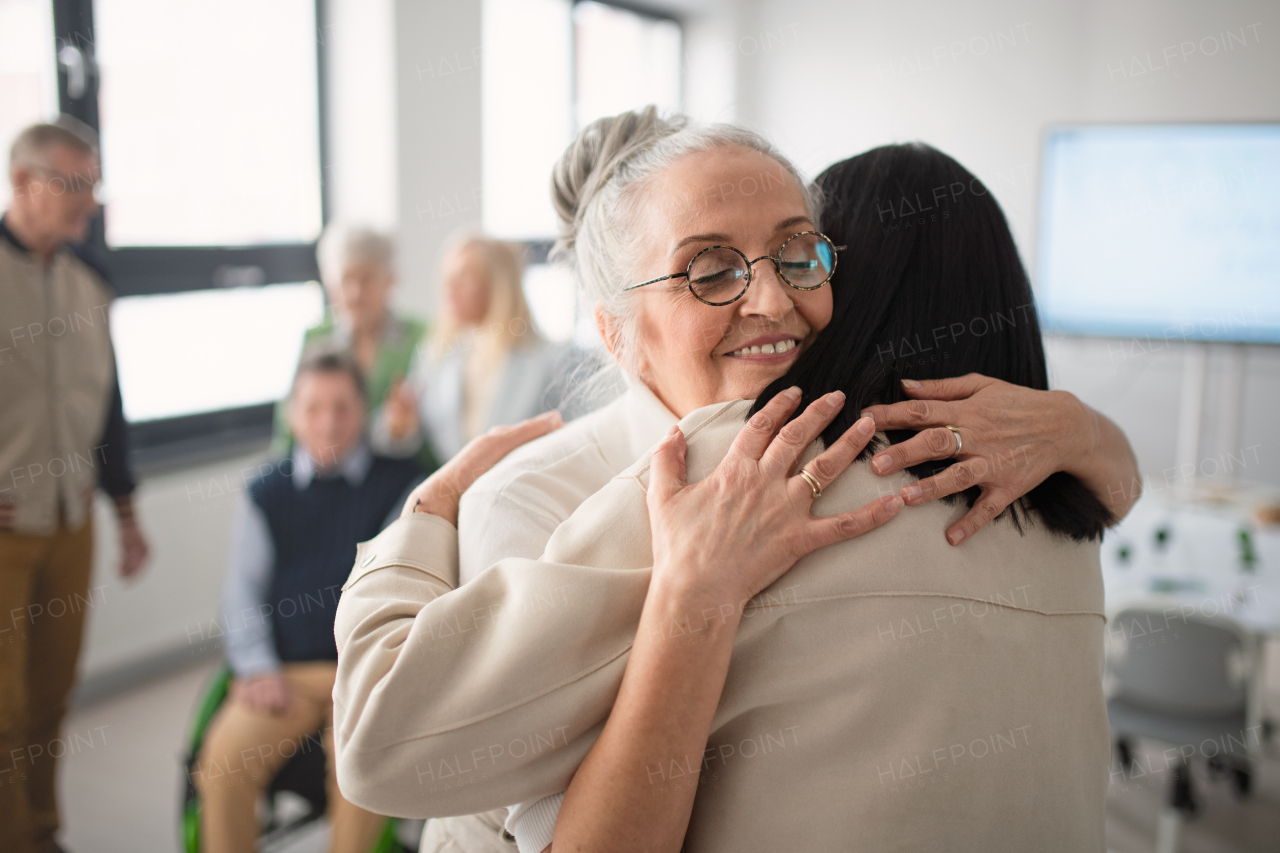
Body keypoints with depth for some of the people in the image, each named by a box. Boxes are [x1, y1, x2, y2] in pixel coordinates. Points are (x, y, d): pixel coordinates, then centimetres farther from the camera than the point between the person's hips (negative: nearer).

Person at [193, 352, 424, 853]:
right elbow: (243, 590, 13)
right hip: (285, 673, 3)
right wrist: (259, 669, -1)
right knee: (224, 758, -21)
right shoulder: (265, 495, 15)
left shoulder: (401, 484, 6)